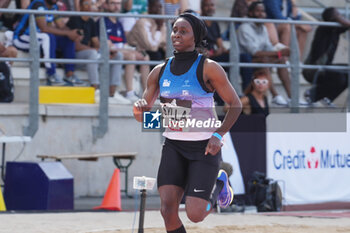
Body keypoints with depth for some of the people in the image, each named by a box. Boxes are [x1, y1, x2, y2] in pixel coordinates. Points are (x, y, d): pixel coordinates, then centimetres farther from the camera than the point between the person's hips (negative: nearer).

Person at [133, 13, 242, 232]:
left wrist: (218, 134, -16)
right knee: (168, 209, -13)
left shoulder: (208, 68, -8)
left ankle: (219, 184, 23)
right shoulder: (160, 71, 5)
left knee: (195, 214, -10)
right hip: (173, 146, 4)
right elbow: (143, 117, 11)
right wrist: (139, 109, -14)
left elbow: (235, 104, -3)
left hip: (204, 147, -4)